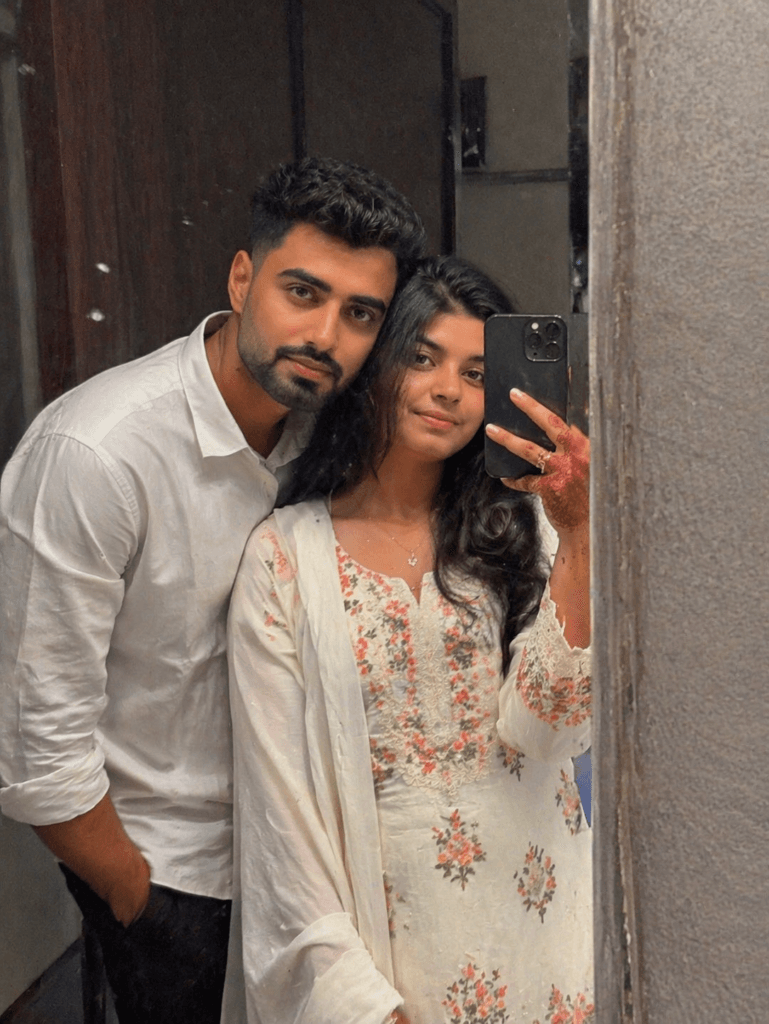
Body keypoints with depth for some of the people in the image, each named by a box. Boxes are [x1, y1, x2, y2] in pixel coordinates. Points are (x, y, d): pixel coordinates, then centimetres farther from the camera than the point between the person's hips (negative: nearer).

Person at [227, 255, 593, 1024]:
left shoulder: (517, 527, -1)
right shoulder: (286, 554, -10)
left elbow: (538, 725, -14)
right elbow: (279, 789, -9)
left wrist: (578, 533, -24)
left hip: (532, 902, 3)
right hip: (383, 923, -2)